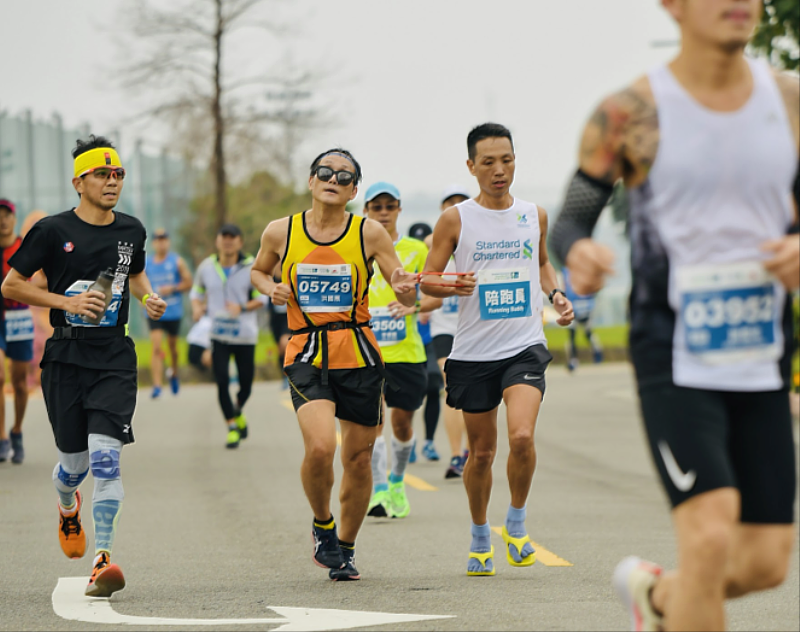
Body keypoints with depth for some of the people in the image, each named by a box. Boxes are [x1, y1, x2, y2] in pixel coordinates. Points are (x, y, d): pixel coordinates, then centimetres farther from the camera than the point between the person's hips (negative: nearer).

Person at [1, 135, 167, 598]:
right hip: (67, 356, -1)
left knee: (106, 457, -15)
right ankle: (68, 507, 45)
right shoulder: (53, 231, -5)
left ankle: (103, 558, -17)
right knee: (75, 462, 8)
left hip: (115, 357, 1)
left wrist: (149, 298, 6)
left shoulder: (131, 230, 8)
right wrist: (67, 301, -11)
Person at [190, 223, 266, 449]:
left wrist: (242, 307, -21)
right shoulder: (206, 267, 3)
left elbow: (262, 298, -3)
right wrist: (197, 308, -5)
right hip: (218, 334, 1)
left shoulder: (252, 267, -4)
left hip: (245, 335, -1)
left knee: (246, 383, 7)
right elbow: (197, 292, 17)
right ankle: (232, 426, 1)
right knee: (222, 381, -11)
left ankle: (238, 412, 39)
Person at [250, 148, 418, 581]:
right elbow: (258, 270, 21)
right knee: (320, 447, -22)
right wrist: (271, 289, -2)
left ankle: (345, 547, 27)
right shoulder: (281, 232, 1)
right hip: (307, 355, -1)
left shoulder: (369, 233, -1)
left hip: (359, 356, 1)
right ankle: (322, 526, 7)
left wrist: (405, 287, -23)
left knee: (358, 459, 5)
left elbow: (407, 298, 1)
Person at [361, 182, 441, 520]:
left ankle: (397, 481, 34)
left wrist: (414, 306, -16)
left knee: (401, 419, 8)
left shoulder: (416, 250, 5)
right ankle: (378, 491, -19)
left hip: (406, 350, 1)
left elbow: (437, 295, 2)